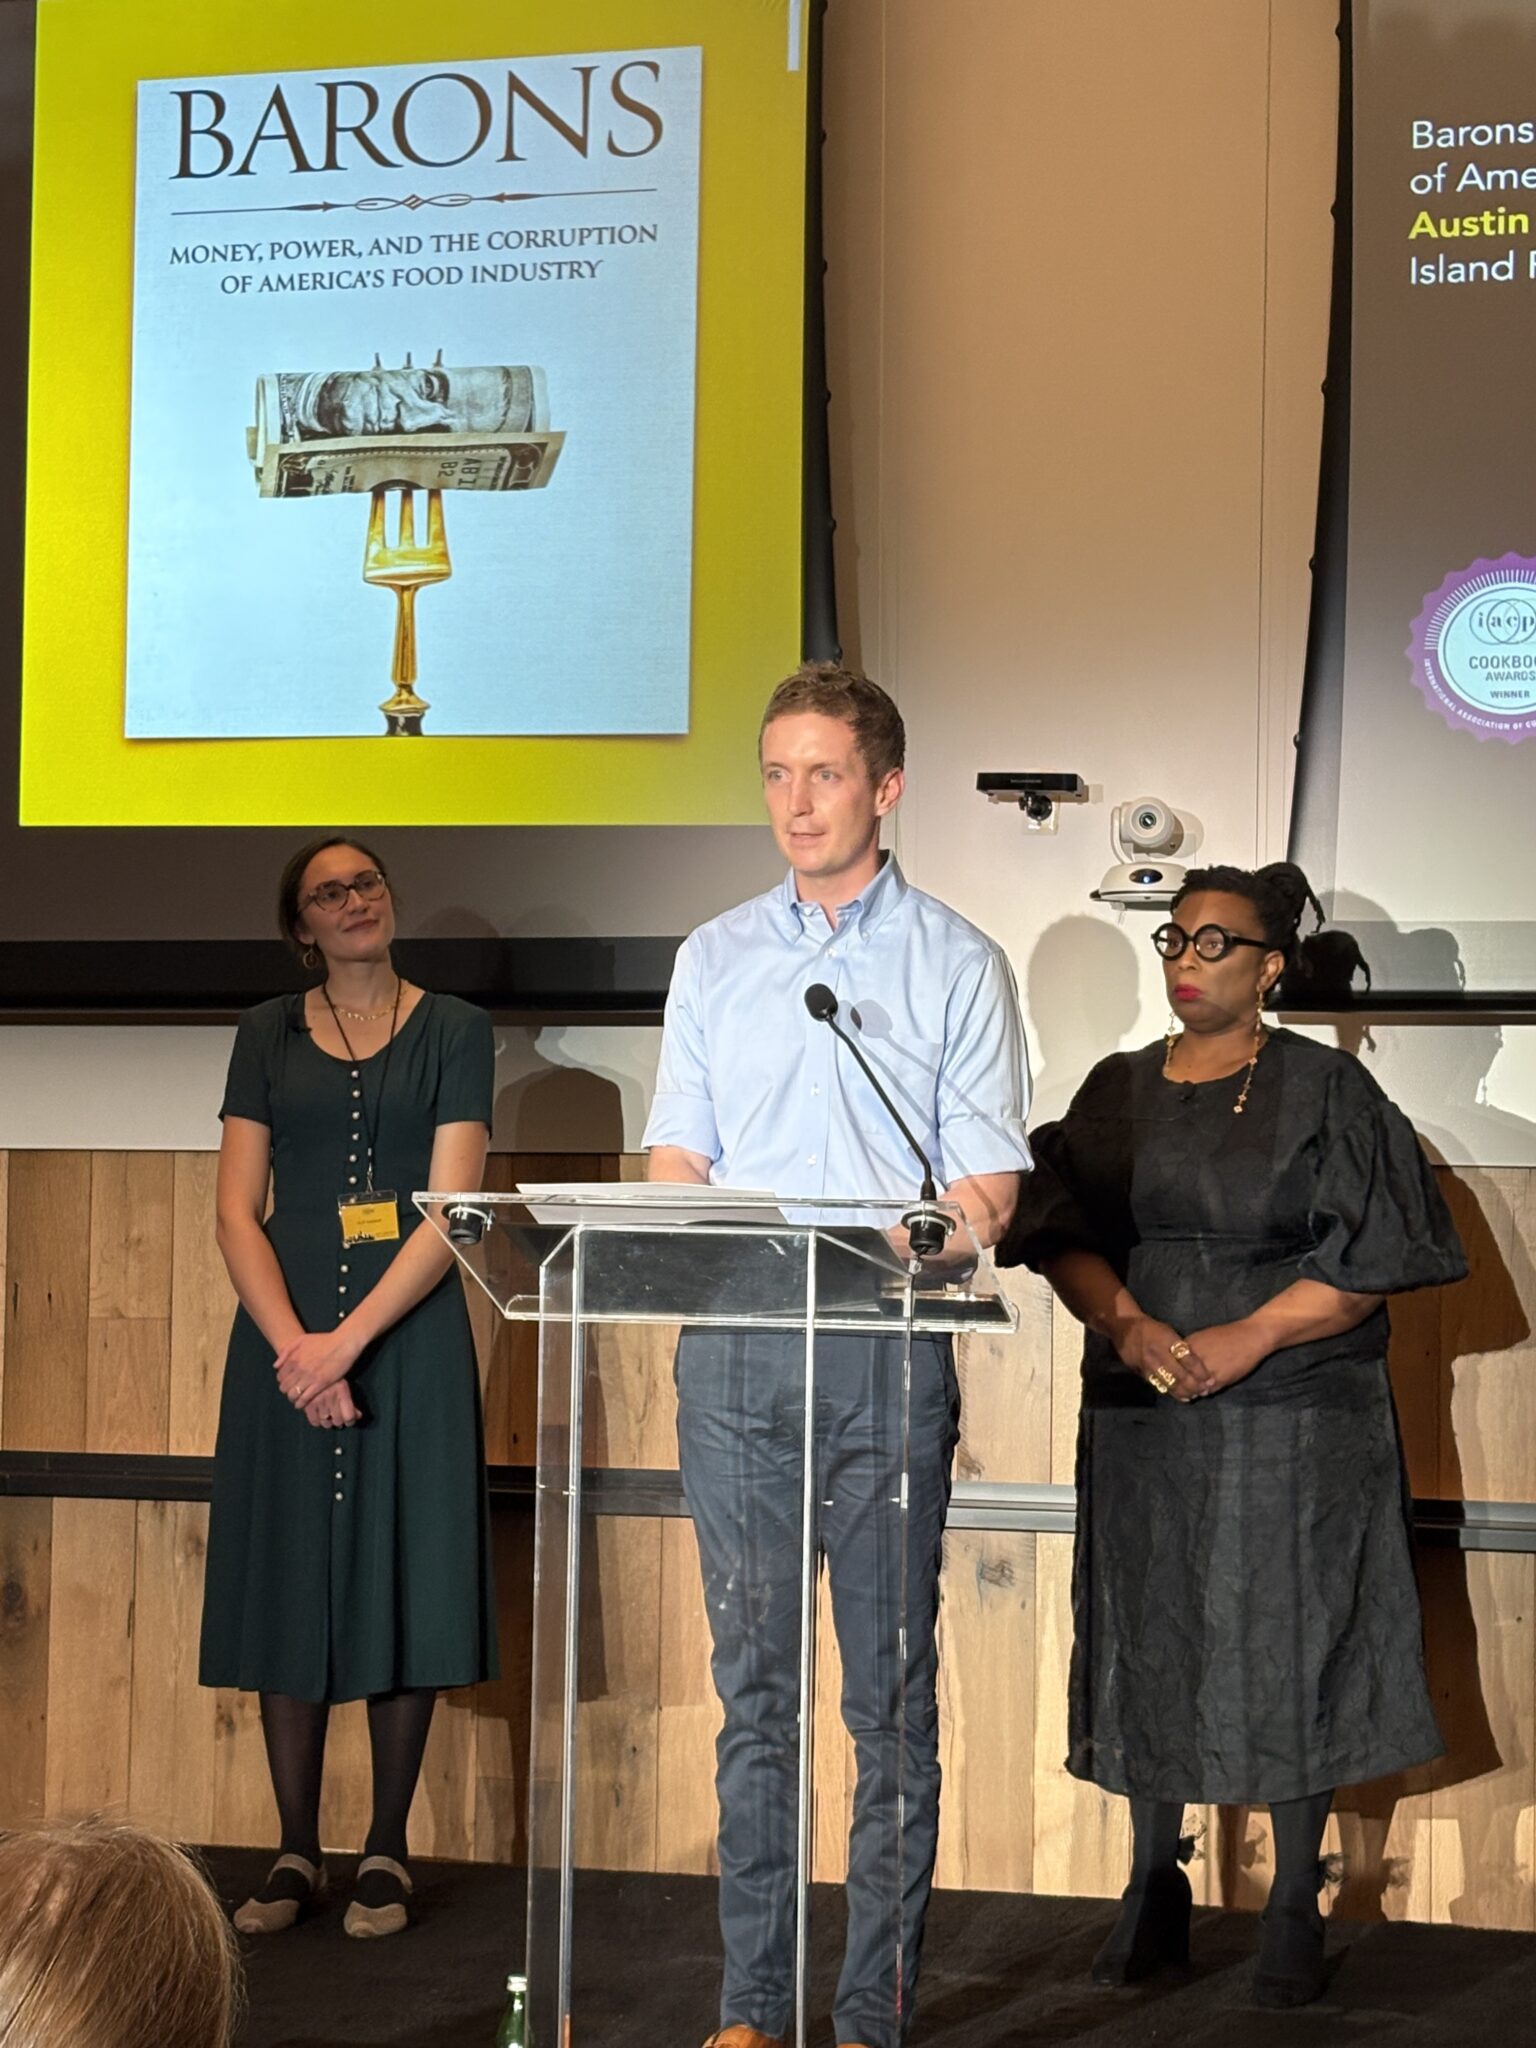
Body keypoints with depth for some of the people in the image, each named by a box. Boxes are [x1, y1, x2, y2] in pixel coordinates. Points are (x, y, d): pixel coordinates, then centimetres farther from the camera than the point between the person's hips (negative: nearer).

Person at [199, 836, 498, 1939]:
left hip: (410, 1332, -2)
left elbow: (450, 1209, -6)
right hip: (285, 1335, 2)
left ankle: (387, 1852, 12)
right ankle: (296, 1852, 14)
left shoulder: (453, 1029, 3)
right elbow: (238, 1209, 3)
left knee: (403, 1590, 0)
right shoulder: (268, 1033, 10)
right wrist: (293, 1343, -13)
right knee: (286, 1589, 3)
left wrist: (349, 1339, -16)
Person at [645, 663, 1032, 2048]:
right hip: (734, 1351, 3)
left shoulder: (957, 963, 5)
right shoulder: (716, 959, 15)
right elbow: (677, 1165, 12)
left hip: (886, 1357, -3)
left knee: (891, 1694, 0)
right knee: (755, 1682, 7)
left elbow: (987, 1184, 0)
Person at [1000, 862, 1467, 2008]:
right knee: (1149, 1648, 8)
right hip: (1141, 1419, 4)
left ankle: (1295, 1912, 11)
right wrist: (1129, 1325, -13)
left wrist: (1244, 1340, -17)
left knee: (1291, 1653, 0)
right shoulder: (1118, 1091, 10)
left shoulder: (1325, 1089, -2)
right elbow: (1067, 1239, 5)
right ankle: (1155, 1892, 21)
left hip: (1295, 1418, -4)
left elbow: (1368, 1263, -8)